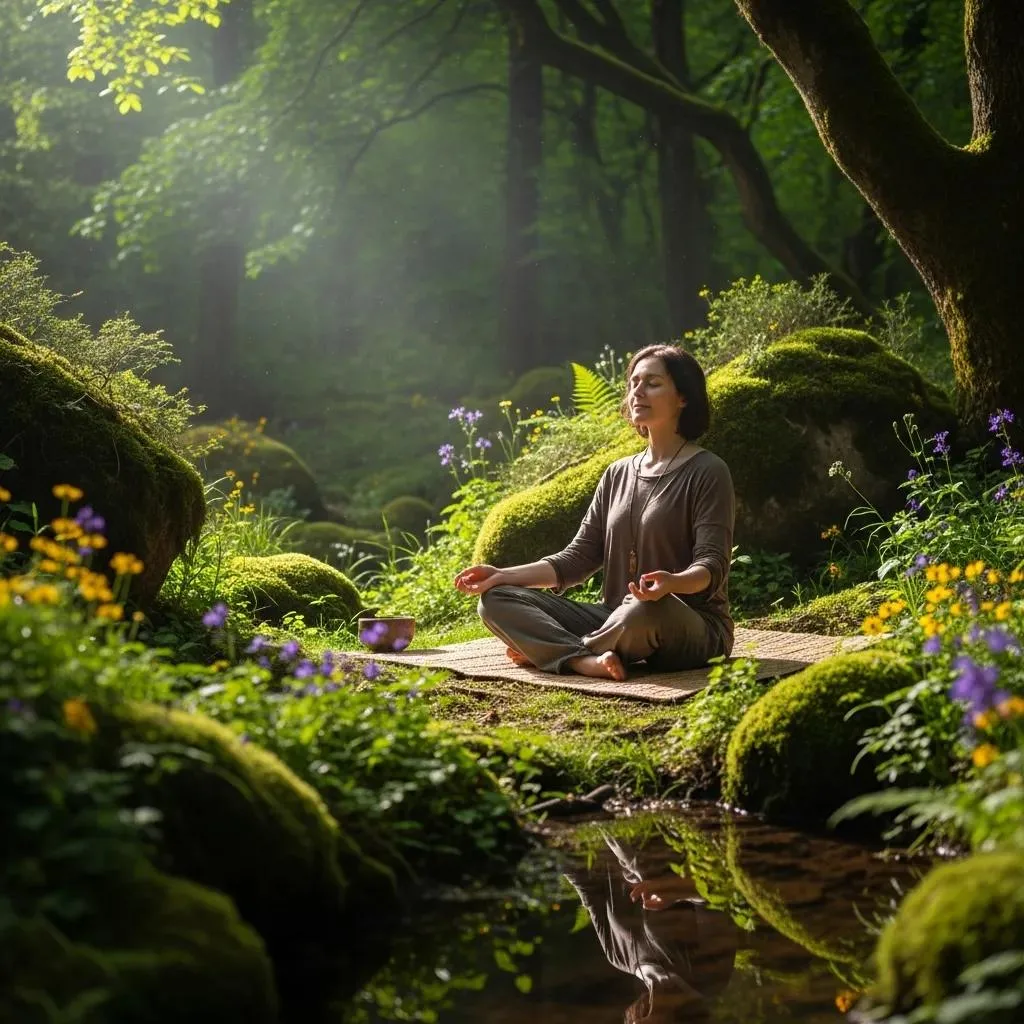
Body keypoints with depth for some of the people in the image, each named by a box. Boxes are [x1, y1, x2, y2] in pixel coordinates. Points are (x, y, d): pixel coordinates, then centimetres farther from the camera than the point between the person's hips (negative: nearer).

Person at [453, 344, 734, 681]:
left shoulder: (707, 472, -5)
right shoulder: (618, 475, 15)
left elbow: (712, 567, -15)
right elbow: (578, 559, 11)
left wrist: (672, 582, -38)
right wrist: (503, 575, -2)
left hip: (693, 627, -6)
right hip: (616, 618, 6)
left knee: (646, 612, -42)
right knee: (497, 600, -8)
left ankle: (545, 650, -17)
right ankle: (587, 660, -33)